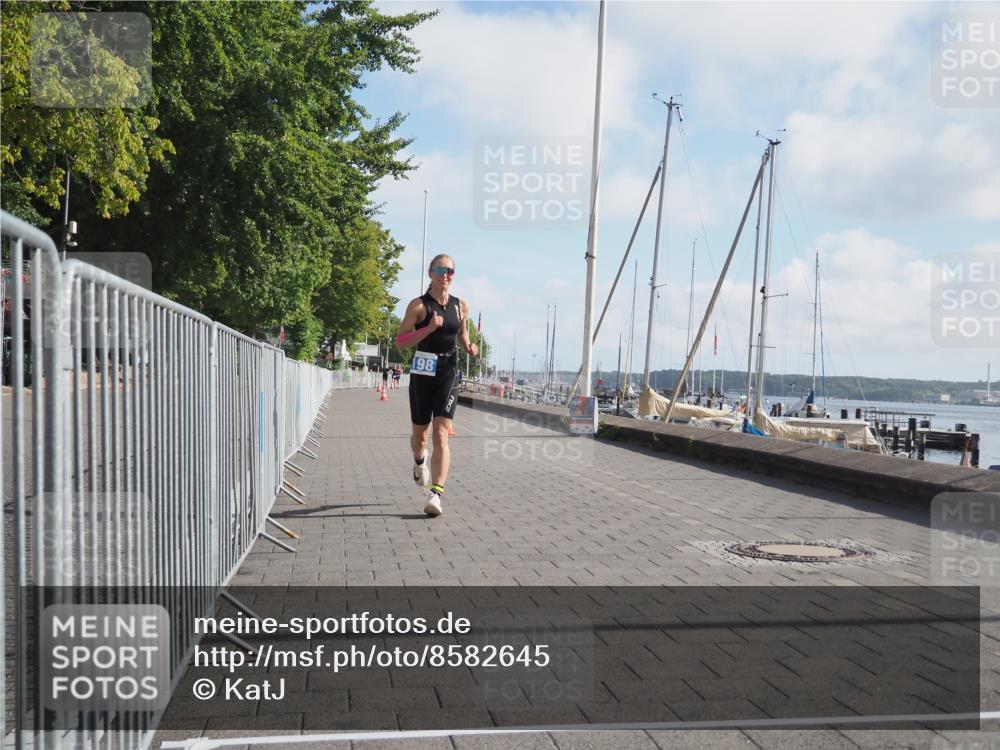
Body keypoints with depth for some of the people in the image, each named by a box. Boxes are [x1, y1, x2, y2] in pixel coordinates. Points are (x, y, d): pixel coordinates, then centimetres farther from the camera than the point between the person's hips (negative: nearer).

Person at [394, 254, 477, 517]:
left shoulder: (461, 306, 7)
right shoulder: (419, 305, -4)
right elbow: (400, 341, -9)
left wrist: (469, 347, 3)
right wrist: (429, 328, -21)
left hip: (448, 373, 1)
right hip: (422, 372, -1)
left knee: (441, 433, -13)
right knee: (420, 433, 13)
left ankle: (436, 494, -18)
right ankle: (420, 462, 49)